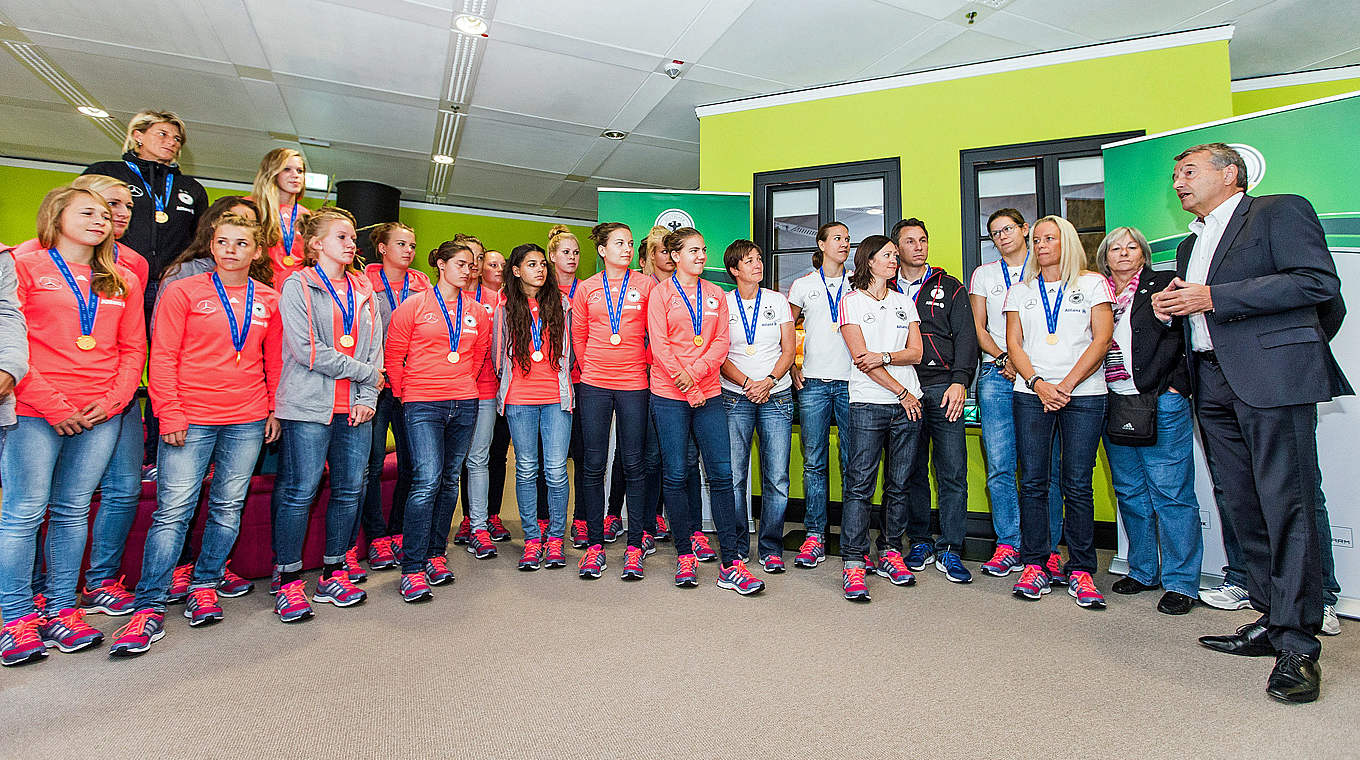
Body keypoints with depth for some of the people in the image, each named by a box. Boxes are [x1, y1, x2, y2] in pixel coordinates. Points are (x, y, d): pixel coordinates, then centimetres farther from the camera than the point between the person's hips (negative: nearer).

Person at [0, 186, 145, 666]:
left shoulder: (123, 280, 15)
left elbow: (134, 348, 12)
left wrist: (114, 399, -2)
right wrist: (52, 405, -10)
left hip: (102, 415, 3)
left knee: (72, 512, 7)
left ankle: (62, 610, 15)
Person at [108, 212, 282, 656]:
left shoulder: (268, 301, 10)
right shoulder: (183, 292, 2)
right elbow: (163, 357, -1)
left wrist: (274, 410, 10)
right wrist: (169, 415, -7)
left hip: (247, 422, 3)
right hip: (191, 419, -2)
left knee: (228, 508, 8)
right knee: (173, 509, -4)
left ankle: (205, 586, 24)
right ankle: (150, 608, 6)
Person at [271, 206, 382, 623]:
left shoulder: (364, 291, 16)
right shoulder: (297, 285, 0)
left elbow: (374, 347, 12)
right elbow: (306, 348, -11)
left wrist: (368, 397, 0)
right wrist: (363, 371, -8)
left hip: (355, 406, 5)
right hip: (309, 405, -5)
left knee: (349, 490, 7)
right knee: (299, 492, -1)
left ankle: (334, 573, 20)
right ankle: (289, 583, 12)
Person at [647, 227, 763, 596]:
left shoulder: (716, 294, 15)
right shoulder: (661, 293, 4)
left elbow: (721, 342, 6)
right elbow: (659, 345, -5)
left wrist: (695, 372, -11)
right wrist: (688, 389, -10)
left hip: (708, 393, 3)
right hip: (669, 395, -3)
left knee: (721, 474, -2)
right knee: (675, 475, 1)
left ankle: (731, 564, 3)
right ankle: (685, 555, 16)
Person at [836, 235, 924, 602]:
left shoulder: (904, 301, 17)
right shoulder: (851, 302, 2)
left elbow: (915, 352, 7)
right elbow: (860, 358, -7)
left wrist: (884, 356, -12)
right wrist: (901, 392, -8)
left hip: (908, 404, 5)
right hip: (868, 404, -4)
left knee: (899, 483, 8)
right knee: (860, 484, -7)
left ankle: (892, 552, 20)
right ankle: (853, 563, -2)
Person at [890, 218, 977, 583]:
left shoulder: (949, 288, 11)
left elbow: (965, 335, 3)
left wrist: (959, 381, -11)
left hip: (944, 388, -1)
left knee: (953, 473, -3)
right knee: (912, 471, 7)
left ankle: (949, 550, 7)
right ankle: (920, 542, 20)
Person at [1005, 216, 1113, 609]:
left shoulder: (1092, 283, 9)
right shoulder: (1020, 290, 15)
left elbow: (1101, 340, -1)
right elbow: (1014, 344, 8)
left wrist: (1066, 385, -10)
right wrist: (1039, 384, -7)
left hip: (1084, 394, -2)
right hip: (1031, 394, 2)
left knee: (1077, 485, -2)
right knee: (1032, 482, -1)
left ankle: (1080, 571, 8)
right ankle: (1034, 565, 8)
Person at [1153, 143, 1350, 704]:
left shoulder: (1281, 211, 3)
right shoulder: (1190, 244, 26)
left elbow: (1318, 282, -10)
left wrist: (1213, 298, -14)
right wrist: (1170, 306, 6)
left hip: (1273, 375, -7)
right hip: (1213, 382, 7)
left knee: (1286, 505, -8)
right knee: (1240, 506, 7)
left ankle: (1296, 643, -2)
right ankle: (1271, 621, 17)